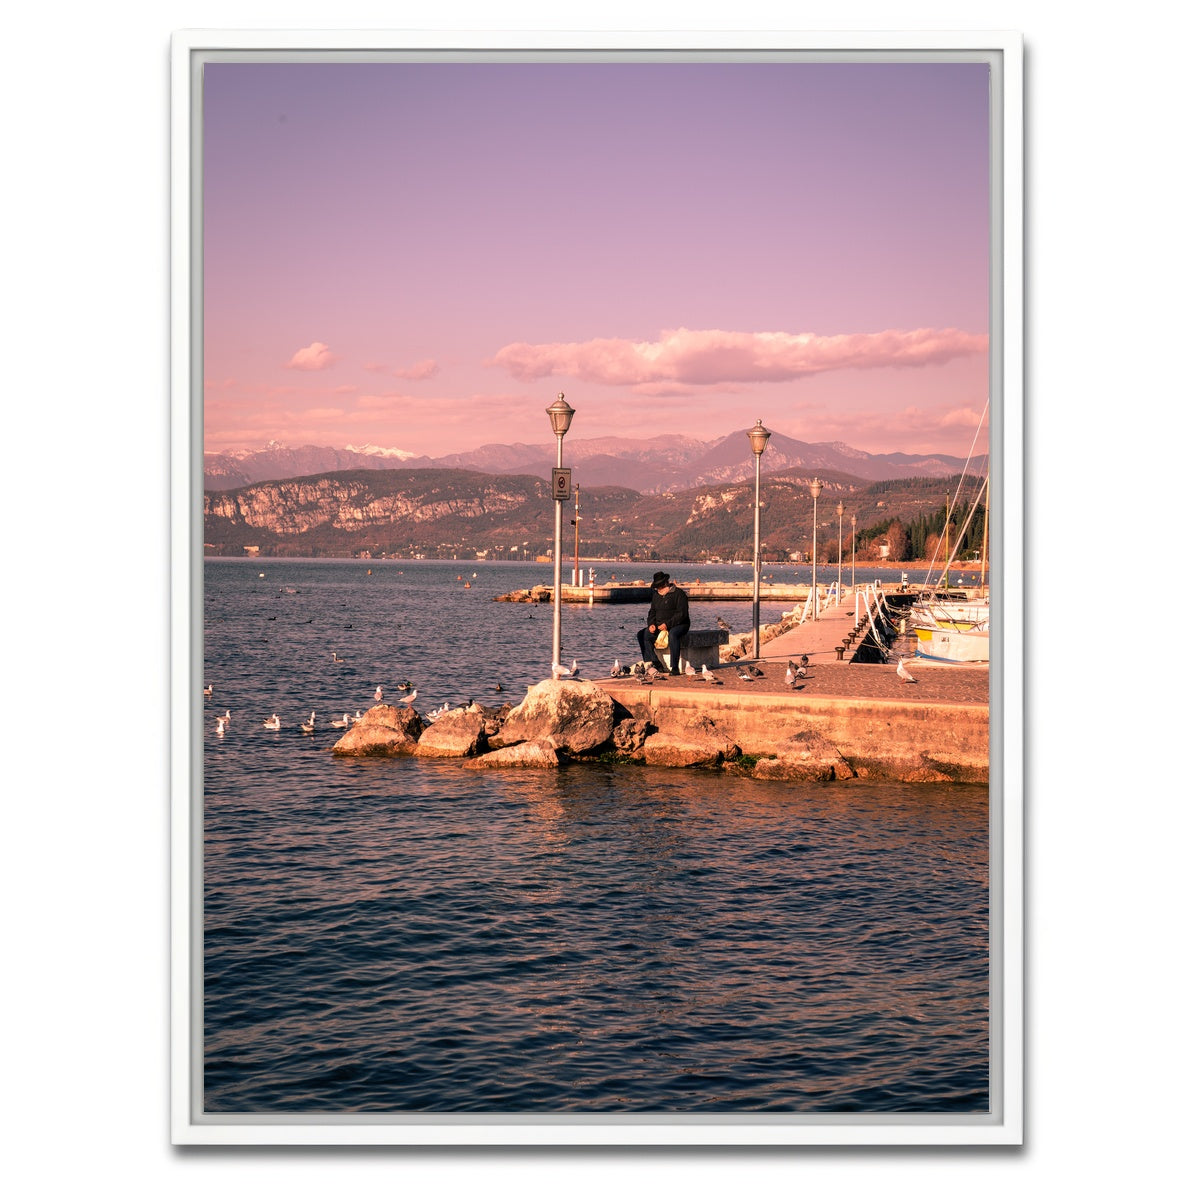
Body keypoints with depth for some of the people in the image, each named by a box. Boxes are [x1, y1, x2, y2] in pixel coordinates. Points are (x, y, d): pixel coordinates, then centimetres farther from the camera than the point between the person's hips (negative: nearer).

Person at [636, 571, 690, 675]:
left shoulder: (678, 593, -10)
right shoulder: (656, 596, 13)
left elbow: (682, 614, -17)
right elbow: (652, 612, 19)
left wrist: (667, 624, -25)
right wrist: (651, 624, -3)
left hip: (679, 624, -7)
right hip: (660, 626, 7)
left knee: (672, 634, -40)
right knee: (642, 634, -10)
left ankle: (675, 667, -39)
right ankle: (653, 663, -14)